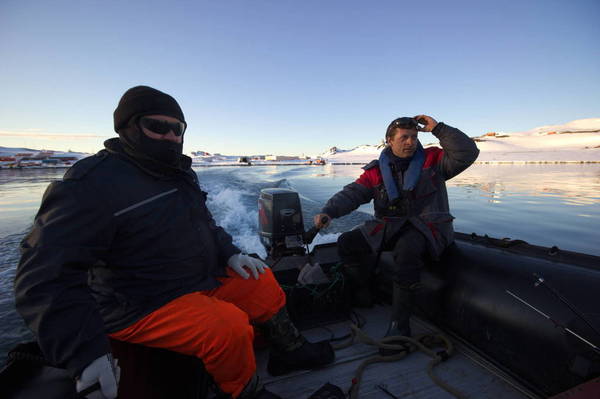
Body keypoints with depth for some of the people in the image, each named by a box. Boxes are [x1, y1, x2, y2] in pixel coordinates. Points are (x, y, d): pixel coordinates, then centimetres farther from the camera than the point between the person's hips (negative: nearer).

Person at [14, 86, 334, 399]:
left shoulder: (181, 174, 8)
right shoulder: (92, 183, -19)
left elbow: (205, 225, 19)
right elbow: (46, 279, -22)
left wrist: (229, 254, 2)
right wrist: (85, 352, -30)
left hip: (204, 279, 9)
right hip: (143, 309, -8)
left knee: (263, 283, 6)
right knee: (231, 326, -28)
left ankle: (290, 350, 27)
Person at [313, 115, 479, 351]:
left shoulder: (432, 160, 5)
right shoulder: (375, 171, 5)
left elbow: (467, 153, -6)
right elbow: (352, 193, -4)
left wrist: (438, 129, -9)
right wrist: (329, 211, -22)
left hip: (427, 227, -3)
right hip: (389, 227, 4)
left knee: (406, 249, -37)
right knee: (346, 243, -9)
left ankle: (399, 325, -24)